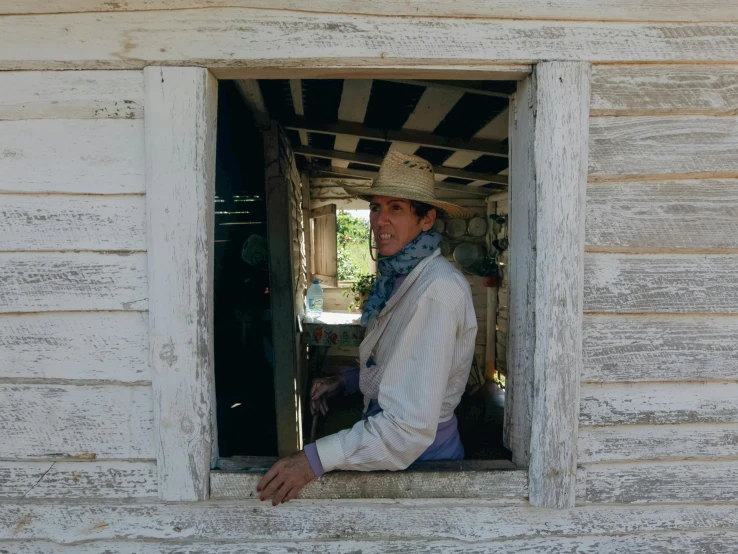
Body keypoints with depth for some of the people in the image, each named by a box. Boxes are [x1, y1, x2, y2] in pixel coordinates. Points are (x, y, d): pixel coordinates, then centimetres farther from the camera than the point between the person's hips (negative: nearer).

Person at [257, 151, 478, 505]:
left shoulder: (436, 290, -23)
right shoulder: (399, 278, 6)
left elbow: (411, 426, -28)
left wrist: (317, 458, -25)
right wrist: (344, 381, 6)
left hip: (420, 458, -7)